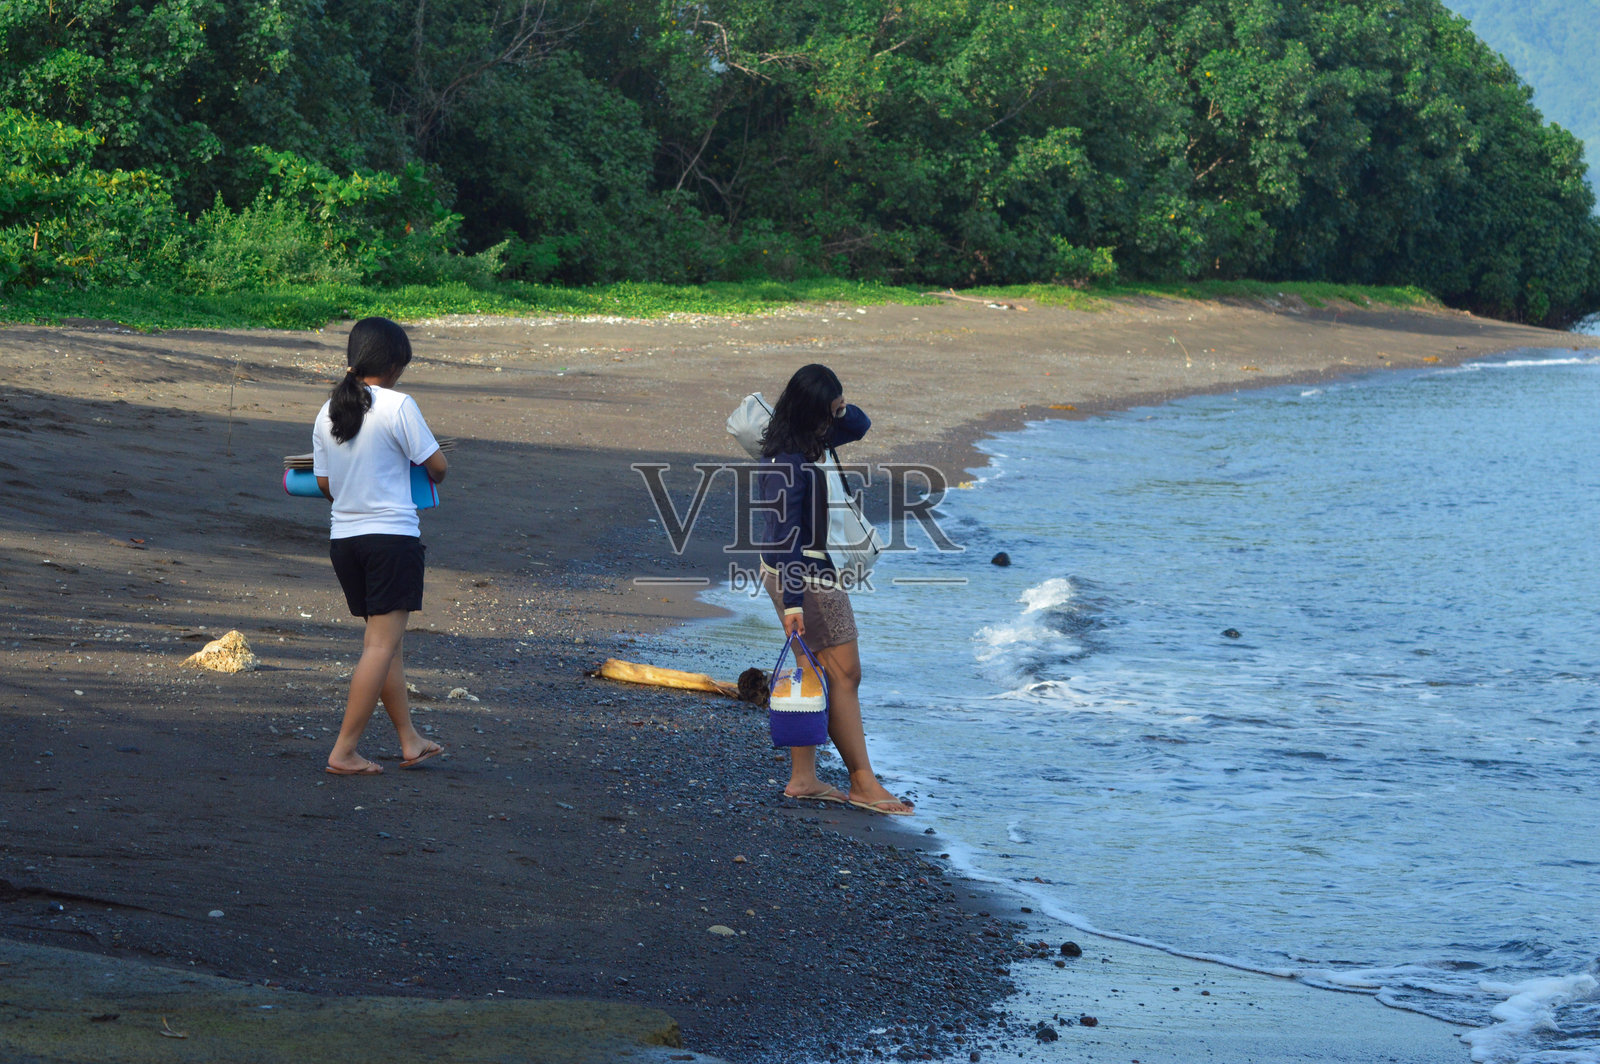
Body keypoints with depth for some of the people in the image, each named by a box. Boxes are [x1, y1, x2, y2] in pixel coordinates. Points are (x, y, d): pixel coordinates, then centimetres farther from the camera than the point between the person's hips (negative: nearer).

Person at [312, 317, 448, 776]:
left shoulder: (328, 412, 6)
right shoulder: (398, 406, -12)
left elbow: (324, 483, 12)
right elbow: (437, 466, -7)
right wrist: (432, 475, 17)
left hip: (343, 538, 7)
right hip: (392, 536, -7)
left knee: (384, 639, 16)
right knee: (382, 644, -3)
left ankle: (410, 741, 24)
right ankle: (344, 751, -6)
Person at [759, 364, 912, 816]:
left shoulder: (807, 440, 5)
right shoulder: (789, 462, -23)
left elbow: (859, 426, 19)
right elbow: (786, 533, -25)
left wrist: (839, 408, -3)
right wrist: (793, 602, -27)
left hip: (802, 570, 10)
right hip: (805, 575, -10)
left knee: (814, 671, 13)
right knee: (844, 676, -3)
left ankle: (802, 778, 17)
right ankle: (863, 783, 3)